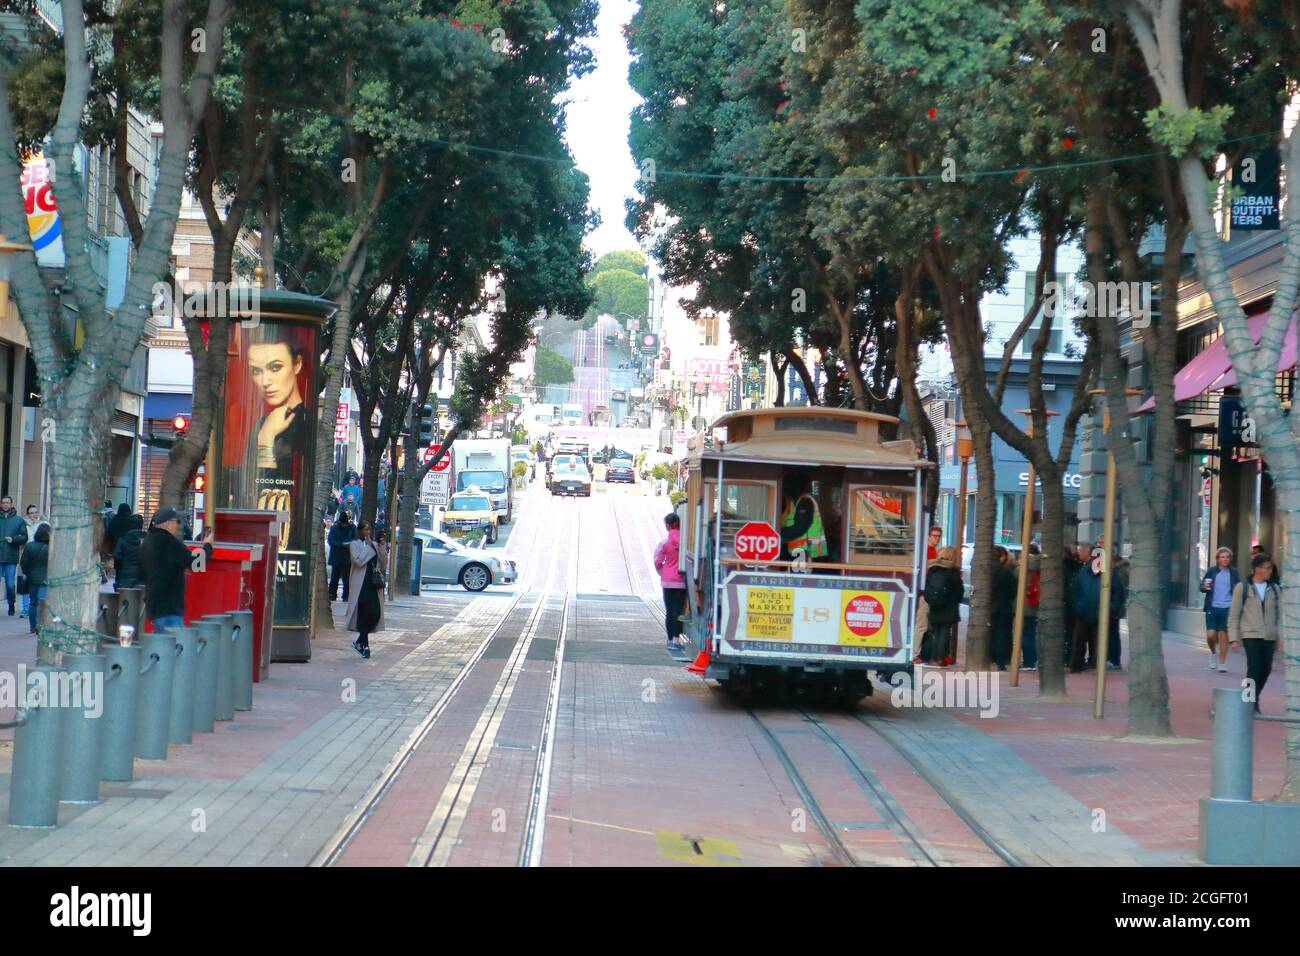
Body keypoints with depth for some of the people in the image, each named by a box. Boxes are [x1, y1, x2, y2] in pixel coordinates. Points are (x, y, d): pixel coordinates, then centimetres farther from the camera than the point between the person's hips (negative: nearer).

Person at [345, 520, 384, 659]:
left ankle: (360, 642, 14)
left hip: (374, 584, 5)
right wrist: (368, 546, -10)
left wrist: (381, 548, -1)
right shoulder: (355, 544, 0)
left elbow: (382, 564, 12)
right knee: (365, 615, -7)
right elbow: (359, 561, -14)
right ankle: (364, 644, 0)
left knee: (376, 614, -2)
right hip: (361, 584, -5)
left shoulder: (375, 544, 16)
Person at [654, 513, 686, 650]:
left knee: (669, 611, 8)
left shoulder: (665, 542, -6)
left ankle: (670, 640, 10)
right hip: (681, 581, 0)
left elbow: (658, 562, -1)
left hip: (667, 581, 1)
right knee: (678, 610, 2)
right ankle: (676, 638, -5)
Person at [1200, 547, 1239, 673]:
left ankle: (1222, 663, 10)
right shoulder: (1211, 572, 4)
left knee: (1223, 636, 2)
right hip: (1212, 607, 0)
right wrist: (1205, 586, -18)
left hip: (1227, 608, 0)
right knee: (1210, 635, -5)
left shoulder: (1233, 573, 5)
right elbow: (1201, 586, 5)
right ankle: (1213, 652, 26)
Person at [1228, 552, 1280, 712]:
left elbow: (1279, 614, 12)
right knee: (1254, 668, -11)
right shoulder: (1242, 588, 0)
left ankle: (1253, 698, 23)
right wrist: (1234, 637, -4)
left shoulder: (1274, 589, 9)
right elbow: (1234, 614, 1)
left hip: (1269, 637, 4)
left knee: (1266, 669, 5)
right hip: (1251, 635, -4)